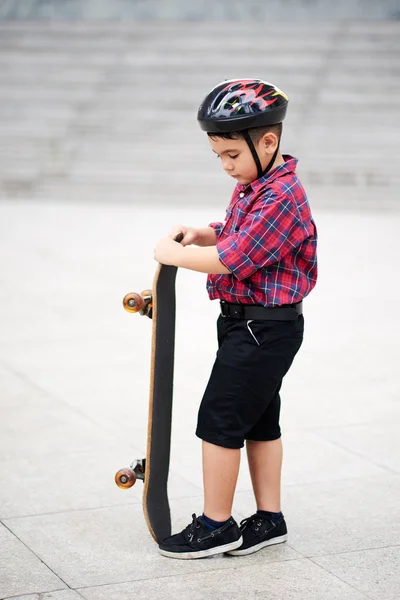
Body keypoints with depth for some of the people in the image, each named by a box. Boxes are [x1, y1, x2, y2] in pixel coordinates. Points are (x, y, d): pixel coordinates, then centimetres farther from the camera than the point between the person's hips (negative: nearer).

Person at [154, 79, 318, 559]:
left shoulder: (280, 197, -22)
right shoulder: (252, 186, 9)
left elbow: (232, 259, -25)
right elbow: (235, 236, 22)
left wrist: (173, 254, -13)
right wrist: (200, 234, 2)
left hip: (264, 328, -10)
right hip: (249, 323, 10)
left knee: (219, 420, -3)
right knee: (259, 420, 15)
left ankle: (216, 526, 9)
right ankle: (269, 518, 26)